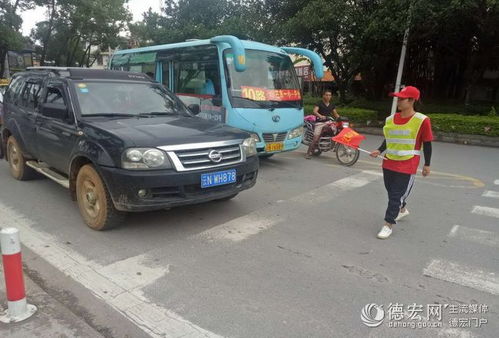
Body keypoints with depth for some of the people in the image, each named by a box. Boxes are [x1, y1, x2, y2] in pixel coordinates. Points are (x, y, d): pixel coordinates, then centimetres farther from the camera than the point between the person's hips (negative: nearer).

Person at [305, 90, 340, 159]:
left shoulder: (332, 105, 15)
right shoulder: (319, 103, -2)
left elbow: (335, 114, 21)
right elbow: (315, 111, -16)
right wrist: (320, 116, -35)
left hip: (329, 122, 5)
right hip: (320, 122, -5)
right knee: (316, 138, -14)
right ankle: (309, 153, -9)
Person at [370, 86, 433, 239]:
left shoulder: (422, 120, -11)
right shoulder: (390, 119, 3)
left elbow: (427, 144, -4)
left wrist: (427, 165, -1)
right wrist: (379, 151, -3)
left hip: (407, 167, -6)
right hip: (388, 163, 6)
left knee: (396, 195, -4)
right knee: (392, 192, 19)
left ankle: (389, 224, 6)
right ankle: (402, 209, 47)